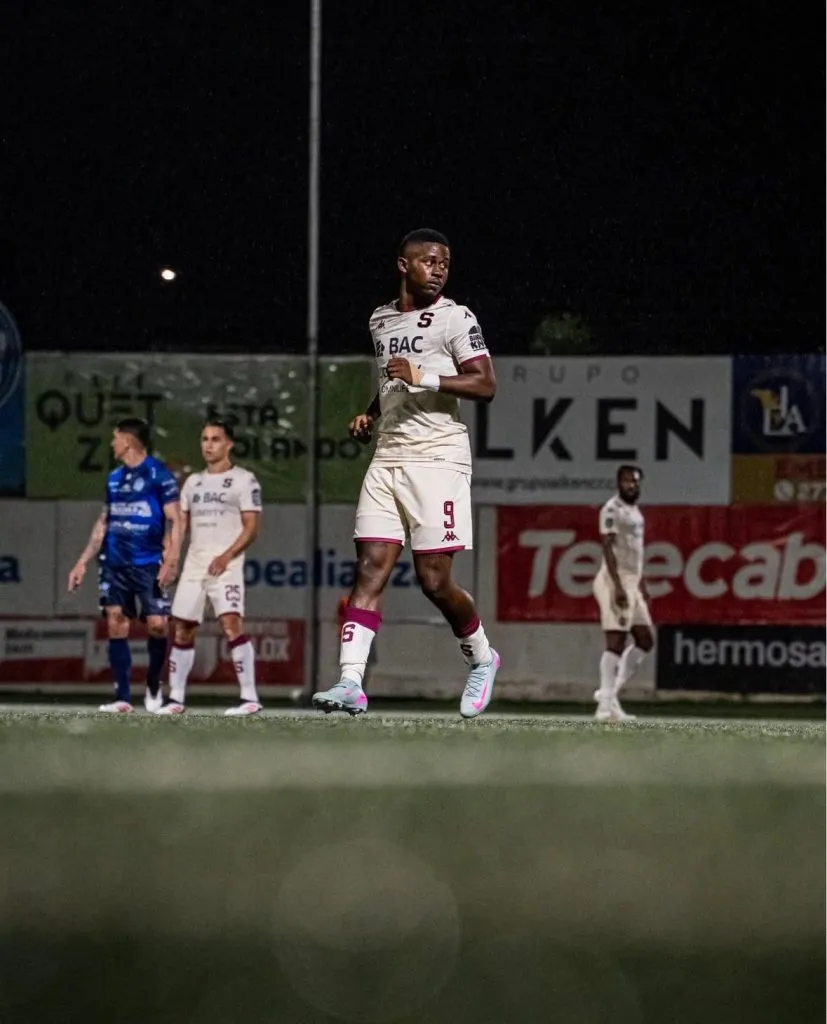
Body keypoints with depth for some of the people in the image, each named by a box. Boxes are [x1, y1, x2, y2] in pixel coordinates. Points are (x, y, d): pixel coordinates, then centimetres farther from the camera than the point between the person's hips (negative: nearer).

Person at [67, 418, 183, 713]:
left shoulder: (158, 474, -5)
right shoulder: (114, 478, 14)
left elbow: (175, 520, -9)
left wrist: (171, 561, -19)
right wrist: (83, 562, 17)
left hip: (148, 564, -6)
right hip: (114, 564, 6)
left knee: (157, 624, -9)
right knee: (116, 625, -1)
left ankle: (153, 686, 14)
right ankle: (122, 697, 1)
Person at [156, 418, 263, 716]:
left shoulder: (243, 480, 0)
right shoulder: (193, 482, 18)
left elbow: (251, 527, -6)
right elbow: (181, 525, 20)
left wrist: (227, 556, -18)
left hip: (225, 565, -6)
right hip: (194, 563, 6)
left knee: (232, 625, -20)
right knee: (182, 630, 6)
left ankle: (250, 698, -19)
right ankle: (176, 698, 14)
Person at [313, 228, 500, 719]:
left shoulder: (455, 318, -1)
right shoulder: (381, 321, 19)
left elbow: (486, 385, -10)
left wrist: (426, 378, -19)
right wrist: (370, 415, 16)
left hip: (437, 454, -6)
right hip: (387, 456, 6)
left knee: (434, 579, -6)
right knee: (370, 570, -6)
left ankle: (481, 657, 21)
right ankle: (351, 683, -13)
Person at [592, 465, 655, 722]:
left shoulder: (635, 511, 18)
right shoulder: (612, 510, -11)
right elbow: (608, 548, -18)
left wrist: (641, 585, 24)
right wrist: (618, 586, -26)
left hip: (632, 583, 9)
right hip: (615, 580, -9)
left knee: (644, 642, 11)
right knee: (616, 643, -11)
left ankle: (610, 691, 15)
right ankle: (607, 705, -12)